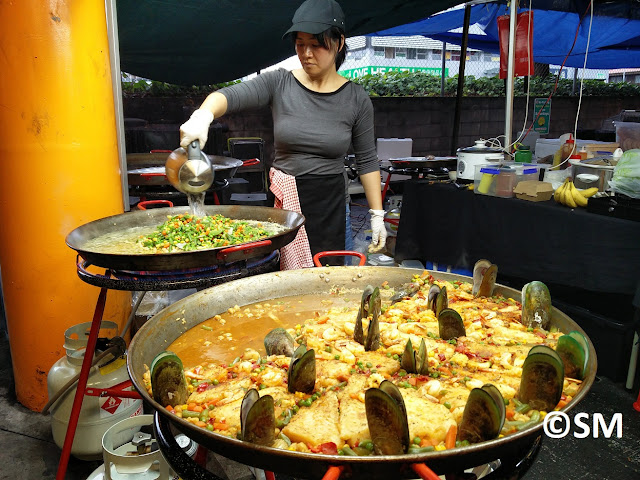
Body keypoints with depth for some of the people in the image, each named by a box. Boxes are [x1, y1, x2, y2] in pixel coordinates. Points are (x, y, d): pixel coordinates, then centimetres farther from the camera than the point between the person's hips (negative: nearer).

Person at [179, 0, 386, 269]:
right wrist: (203, 114, -37)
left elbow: (367, 161, 5)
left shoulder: (357, 100, 1)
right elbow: (229, 96, -14)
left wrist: (377, 215, 4)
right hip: (282, 200, 0)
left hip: (329, 205, 0)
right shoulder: (279, 84, 0)